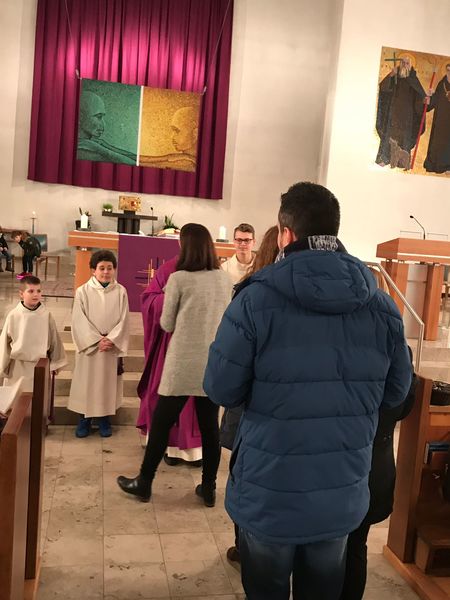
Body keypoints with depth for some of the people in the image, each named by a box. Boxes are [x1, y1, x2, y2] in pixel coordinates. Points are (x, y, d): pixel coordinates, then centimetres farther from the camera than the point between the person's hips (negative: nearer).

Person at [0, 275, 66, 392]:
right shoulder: (13, 316, -9)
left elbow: (54, 339, 2)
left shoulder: (46, 315, -8)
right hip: (17, 367, 0)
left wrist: (56, 363, 8)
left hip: (40, 365, 0)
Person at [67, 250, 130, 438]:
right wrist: (97, 340, -15)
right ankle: (84, 419, 21)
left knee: (108, 383, 9)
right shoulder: (83, 291, -4)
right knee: (86, 382, 7)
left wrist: (111, 339, -14)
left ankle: (104, 418, 23)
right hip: (89, 346, -1)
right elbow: (80, 322, -7)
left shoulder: (121, 292, -1)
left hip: (112, 347, 1)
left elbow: (123, 320, -2)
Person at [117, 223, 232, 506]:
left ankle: (144, 483, 22)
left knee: (161, 422, 9)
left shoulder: (179, 278, -9)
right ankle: (209, 488, 22)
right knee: (210, 426, 11)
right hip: (214, 364, 4)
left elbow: (167, 324, -2)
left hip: (183, 364, -4)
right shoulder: (225, 279, 2)